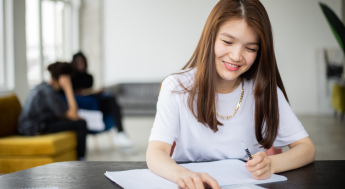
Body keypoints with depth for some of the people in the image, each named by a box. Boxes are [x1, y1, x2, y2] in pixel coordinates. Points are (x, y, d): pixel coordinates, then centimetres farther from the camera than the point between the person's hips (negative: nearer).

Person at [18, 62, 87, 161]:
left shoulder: (43, 86, 9)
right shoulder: (49, 92, -22)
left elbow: (57, 114, 16)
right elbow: (73, 116, -24)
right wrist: (69, 89, -20)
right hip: (36, 129, -10)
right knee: (81, 124, -13)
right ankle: (81, 160, -1)